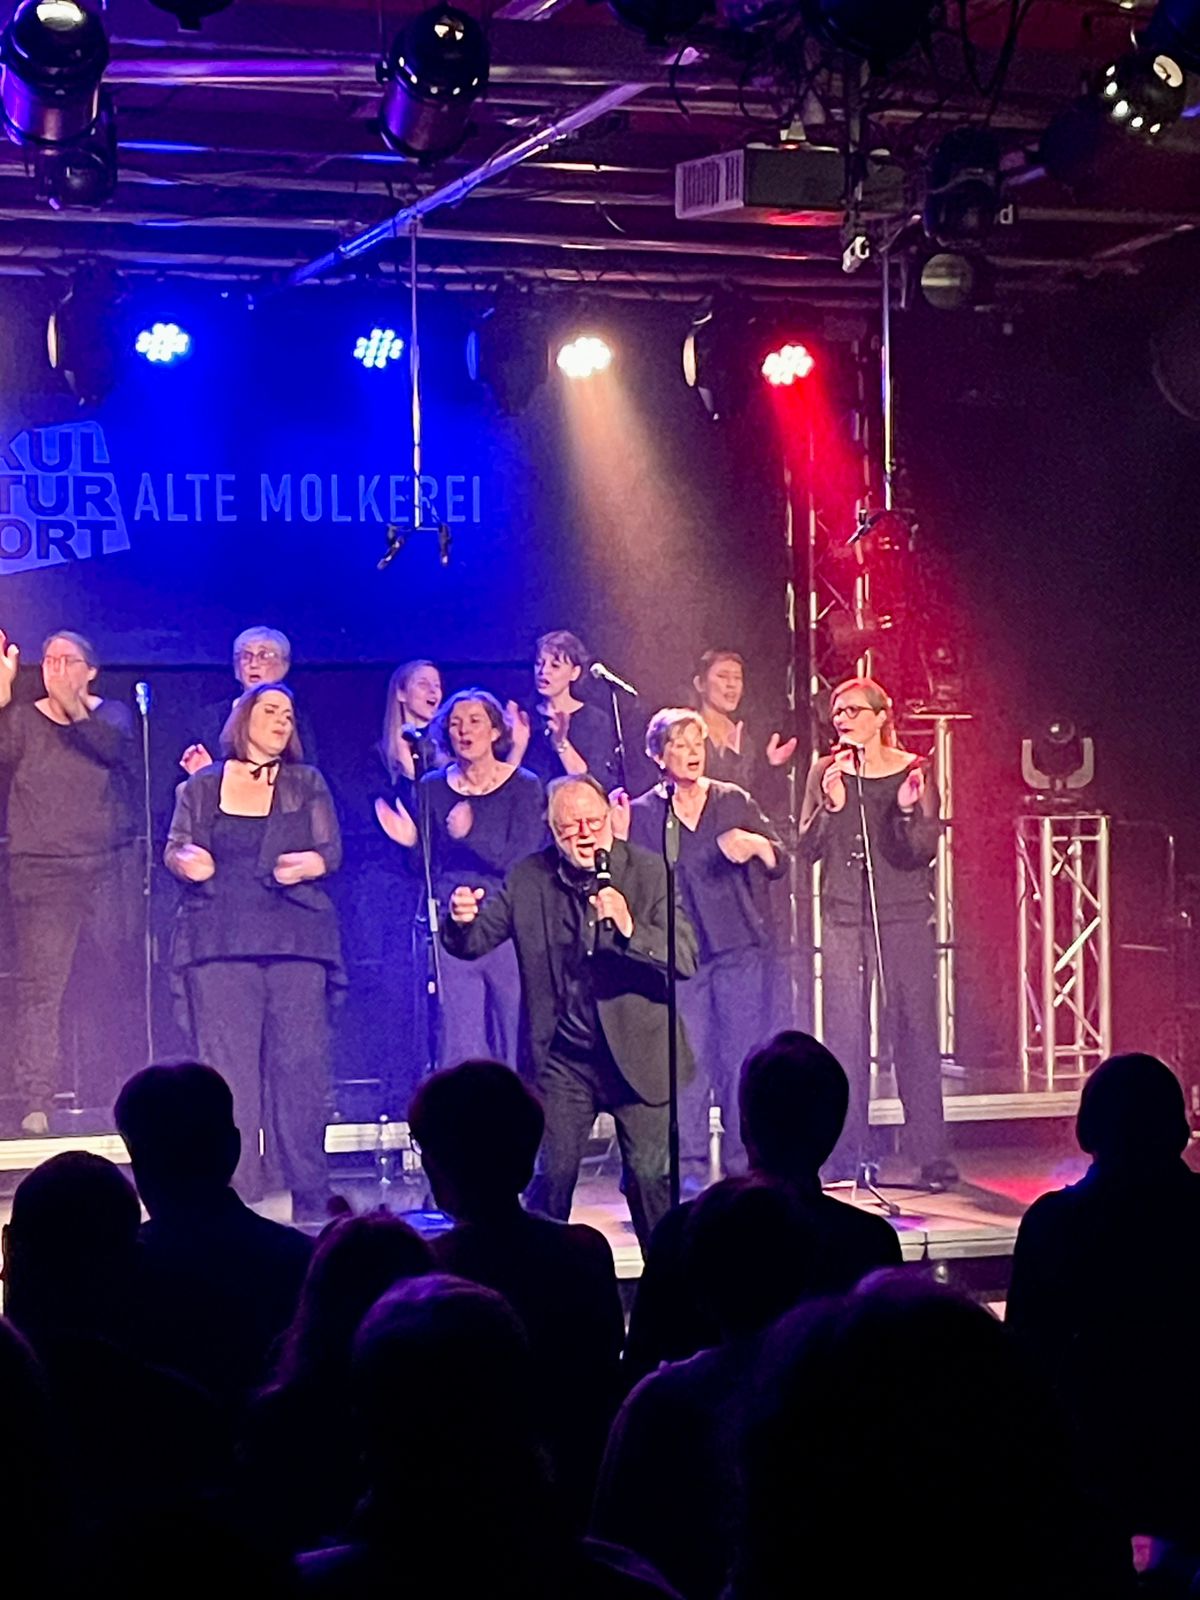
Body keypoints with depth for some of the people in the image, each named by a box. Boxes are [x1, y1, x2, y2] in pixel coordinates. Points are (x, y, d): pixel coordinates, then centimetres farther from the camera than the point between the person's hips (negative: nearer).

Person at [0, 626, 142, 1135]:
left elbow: (113, 746, -13)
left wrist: (72, 707, -28)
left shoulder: (112, 715, 10)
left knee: (116, 987, 1)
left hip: (110, 873, 1)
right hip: (42, 875, -1)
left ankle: (116, 1096, 9)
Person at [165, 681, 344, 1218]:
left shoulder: (307, 785, 14)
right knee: (226, 1063, -5)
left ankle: (309, 1194, -2)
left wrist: (309, 863, -17)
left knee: (299, 1061, -5)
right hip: (219, 941, 0)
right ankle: (231, 1191, -4)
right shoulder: (201, 786, 15)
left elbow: (332, 850, 5)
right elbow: (174, 848, 11)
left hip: (293, 937, 0)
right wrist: (185, 860, -12)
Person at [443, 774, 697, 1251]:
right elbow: (474, 942, -2)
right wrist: (462, 921, -26)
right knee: (551, 1176, -2)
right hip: (562, 1059, 1)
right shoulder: (528, 879, 0)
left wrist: (630, 931, -31)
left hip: (637, 1053, -1)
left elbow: (685, 958, -13)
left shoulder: (650, 872, -6)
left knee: (652, 1177, 1)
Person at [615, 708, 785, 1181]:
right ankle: (690, 1169, 2)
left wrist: (756, 845, -15)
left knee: (742, 1060, -1)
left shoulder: (734, 801, 8)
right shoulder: (642, 813, 5)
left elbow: (779, 865, 5)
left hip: (740, 949, 1)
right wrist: (619, 839, -14)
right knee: (688, 1062, -4)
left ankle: (742, 1169, 5)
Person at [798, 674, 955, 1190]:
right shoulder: (825, 773, 6)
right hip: (844, 919, 1)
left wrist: (909, 811, -24)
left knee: (914, 1031, -2)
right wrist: (831, 807, -16)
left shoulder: (913, 772, 1)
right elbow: (807, 848, 0)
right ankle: (844, 1159, 4)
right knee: (844, 1035, -1)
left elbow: (924, 852, -6)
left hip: (906, 918, -1)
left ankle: (930, 1154, 4)